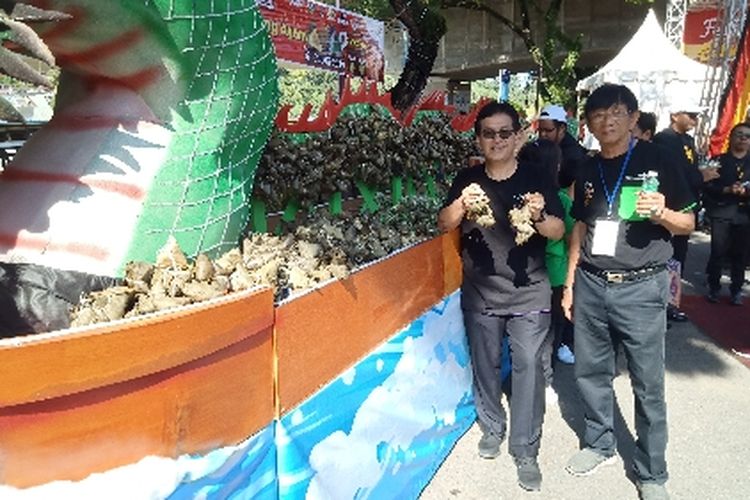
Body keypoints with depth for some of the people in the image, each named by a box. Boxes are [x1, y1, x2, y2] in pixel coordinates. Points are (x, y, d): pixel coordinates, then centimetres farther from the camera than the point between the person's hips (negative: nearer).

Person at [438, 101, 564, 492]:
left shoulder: (535, 179, -5)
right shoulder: (467, 179, 0)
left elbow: (558, 232, -7)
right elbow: (443, 225, -5)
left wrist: (540, 215, -28)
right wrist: (462, 203, -26)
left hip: (529, 294, -2)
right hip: (480, 293, 2)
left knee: (528, 367, -2)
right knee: (485, 364, 14)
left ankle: (525, 451, 12)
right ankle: (492, 428, 36)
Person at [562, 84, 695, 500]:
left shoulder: (656, 160, -3)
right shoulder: (588, 171, 10)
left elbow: (688, 222, 0)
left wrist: (661, 213, -22)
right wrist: (569, 282, 13)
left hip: (641, 287, -4)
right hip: (590, 285, 4)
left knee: (648, 385, 4)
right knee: (589, 372, 13)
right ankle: (599, 443, 34)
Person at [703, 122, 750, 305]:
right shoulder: (719, 160, 7)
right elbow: (708, 186, -2)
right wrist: (727, 190, -16)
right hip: (722, 211, -2)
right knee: (718, 251, -4)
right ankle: (714, 287, 11)